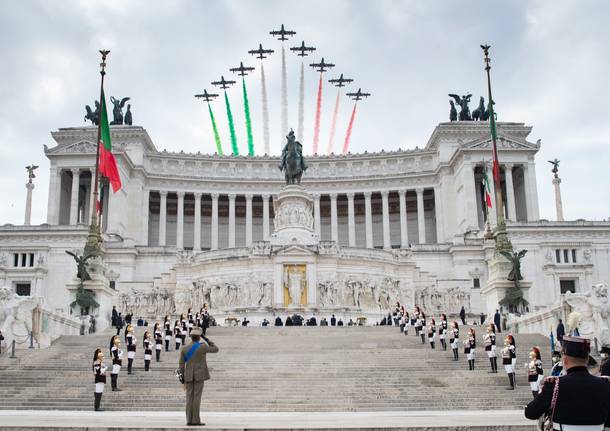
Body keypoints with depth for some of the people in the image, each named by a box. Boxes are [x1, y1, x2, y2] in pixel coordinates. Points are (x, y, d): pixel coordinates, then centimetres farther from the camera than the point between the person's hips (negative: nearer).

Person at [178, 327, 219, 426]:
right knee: (197, 397, -5)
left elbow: (181, 364, 4)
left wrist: (183, 380, 9)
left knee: (189, 398, 5)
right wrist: (206, 339, 10)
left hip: (189, 376, 4)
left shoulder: (184, 348, 3)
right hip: (199, 375, -4)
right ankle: (195, 420, -7)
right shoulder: (202, 346, -8)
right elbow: (215, 349, 8)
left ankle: (189, 420, 3)